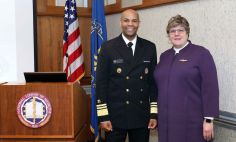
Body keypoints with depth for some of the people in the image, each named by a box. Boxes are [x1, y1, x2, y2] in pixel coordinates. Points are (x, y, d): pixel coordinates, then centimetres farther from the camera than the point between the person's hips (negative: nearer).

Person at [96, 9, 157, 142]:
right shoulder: (108, 47, -3)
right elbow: (101, 82, -5)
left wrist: (154, 113, 2)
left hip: (142, 115, 2)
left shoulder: (149, 48, 4)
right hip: (116, 115, -2)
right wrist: (103, 116, -8)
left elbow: (153, 81, 6)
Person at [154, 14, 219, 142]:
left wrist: (208, 119, -15)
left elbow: (210, 88, -10)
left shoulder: (201, 53, -5)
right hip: (166, 120, 5)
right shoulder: (164, 56, 12)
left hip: (191, 121, -5)